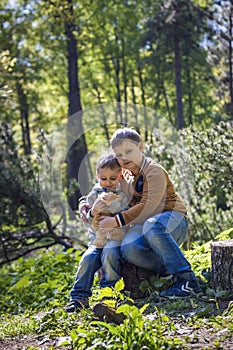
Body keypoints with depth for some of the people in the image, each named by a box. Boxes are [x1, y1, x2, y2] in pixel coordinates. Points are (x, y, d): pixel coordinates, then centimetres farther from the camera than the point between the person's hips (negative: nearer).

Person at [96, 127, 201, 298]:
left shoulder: (154, 170, -10)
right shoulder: (126, 174, 15)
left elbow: (148, 208, -21)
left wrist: (116, 221, -22)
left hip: (172, 219, -5)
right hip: (144, 223, 6)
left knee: (152, 227, -44)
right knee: (128, 249, -32)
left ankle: (187, 279, -39)